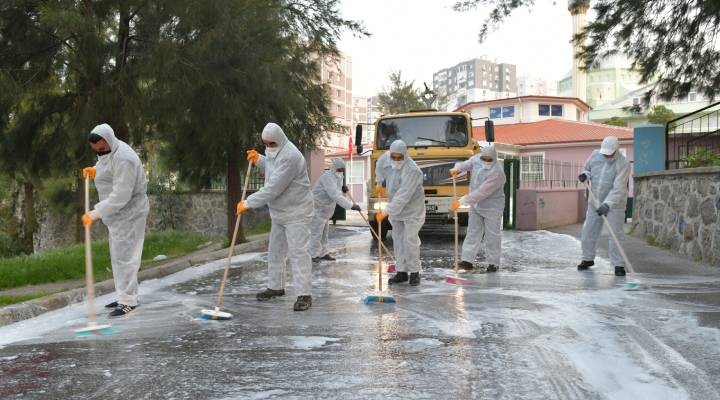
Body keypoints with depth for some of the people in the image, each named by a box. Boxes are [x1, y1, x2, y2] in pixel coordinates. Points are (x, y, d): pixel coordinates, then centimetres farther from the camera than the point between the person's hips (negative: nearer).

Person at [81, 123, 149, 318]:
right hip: (118, 213, 10)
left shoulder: (123, 159, -26)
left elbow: (120, 196, -30)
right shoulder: (109, 151, 6)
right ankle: (124, 296, 24)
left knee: (124, 256, -8)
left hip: (129, 212, -10)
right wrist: (94, 170, 6)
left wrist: (95, 213, -32)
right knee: (118, 255, 15)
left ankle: (128, 301, -2)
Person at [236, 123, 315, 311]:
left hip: (296, 213, -10)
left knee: (298, 252, -12)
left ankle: (304, 294, -11)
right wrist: (258, 160, 7)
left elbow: (273, 189, -30)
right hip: (279, 212, 10)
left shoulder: (290, 157, -26)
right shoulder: (275, 151, 6)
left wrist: (248, 203, -25)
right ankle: (276, 286, 30)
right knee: (275, 250, 16)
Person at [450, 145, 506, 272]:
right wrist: (457, 168, -2)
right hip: (475, 205, 6)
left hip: (492, 208, -6)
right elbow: (467, 164, 19)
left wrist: (461, 201, -30)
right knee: (473, 232, 6)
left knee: (492, 235, 1)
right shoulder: (476, 159, -5)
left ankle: (493, 263, 12)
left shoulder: (496, 173, -28)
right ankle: (467, 260, 7)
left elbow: (481, 193, -31)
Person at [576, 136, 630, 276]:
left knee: (615, 234, -7)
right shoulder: (595, 155, -5)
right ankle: (588, 259, 26)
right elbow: (588, 169, 15)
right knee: (588, 231, 10)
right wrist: (585, 175, -9)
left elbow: (618, 188, -28)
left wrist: (607, 204, -38)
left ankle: (619, 265, 2)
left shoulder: (623, 164, -21)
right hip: (595, 201, 5)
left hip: (614, 204, -5)